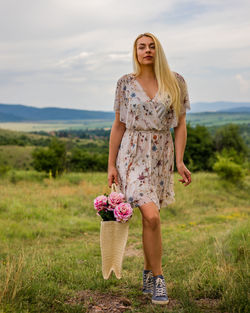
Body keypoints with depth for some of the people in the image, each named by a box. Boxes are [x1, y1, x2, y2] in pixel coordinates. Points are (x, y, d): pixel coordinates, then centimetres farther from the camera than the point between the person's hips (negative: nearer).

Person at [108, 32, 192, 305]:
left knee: (150, 217, 8)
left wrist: (179, 161, -6)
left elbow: (180, 125, 4)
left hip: (162, 155, 2)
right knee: (151, 216, -15)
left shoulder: (175, 82, 5)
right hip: (133, 154, -2)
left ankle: (148, 273, 27)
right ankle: (157, 279, -1)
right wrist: (111, 165, 3)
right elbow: (118, 126, 6)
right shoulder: (126, 83, 3)